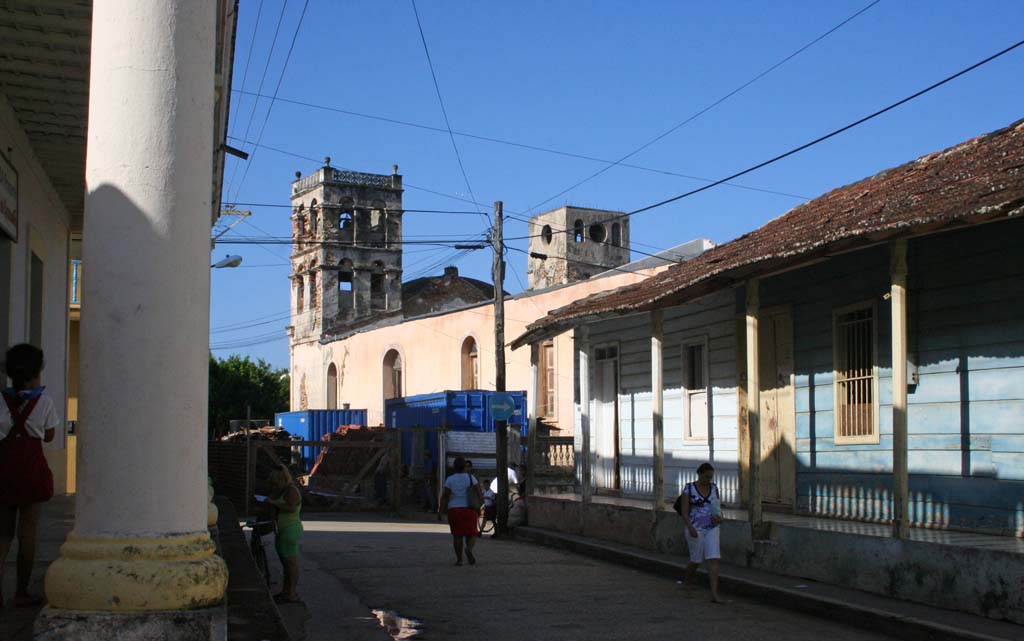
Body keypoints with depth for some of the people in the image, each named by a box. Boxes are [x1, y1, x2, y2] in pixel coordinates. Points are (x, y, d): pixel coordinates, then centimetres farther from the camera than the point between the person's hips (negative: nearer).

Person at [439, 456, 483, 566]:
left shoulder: (449, 479, 1)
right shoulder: (471, 478, 0)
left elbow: (445, 496, -3)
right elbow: (479, 493, -4)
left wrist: (441, 510, 1)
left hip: (454, 509, 1)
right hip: (469, 509, -1)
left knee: (457, 534, 10)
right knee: (471, 533, 7)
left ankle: (459, 559, 6)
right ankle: (469, 548, -23)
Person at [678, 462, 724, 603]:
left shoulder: (714, 488, 6)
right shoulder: (689, 489, -6)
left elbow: (718, 506, 14)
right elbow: (684, 511, -9)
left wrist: (719, 517, -9)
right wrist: (690, 527, -24)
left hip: (712, 529, 3)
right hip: (695, 529, -3)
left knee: (714, 560, -11)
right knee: (696, 560, 7)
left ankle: (714, 594, -15)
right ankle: (688, 584, 39)